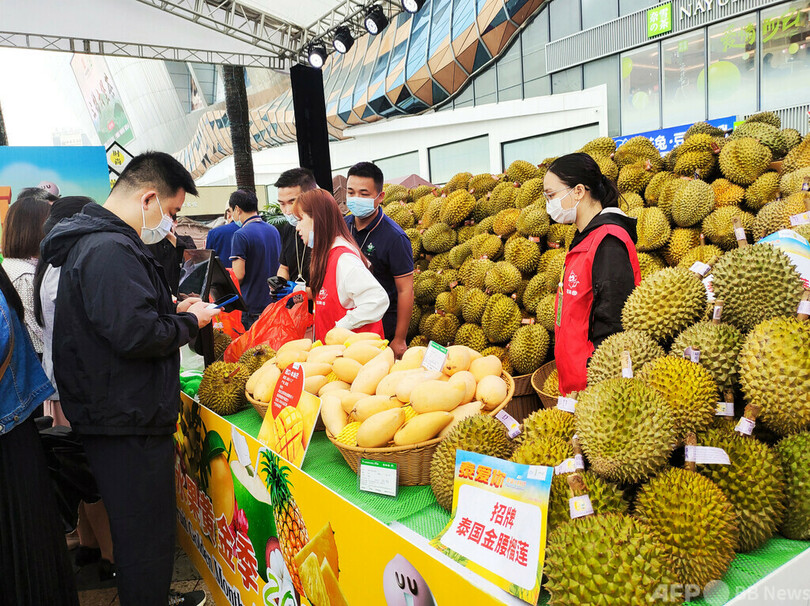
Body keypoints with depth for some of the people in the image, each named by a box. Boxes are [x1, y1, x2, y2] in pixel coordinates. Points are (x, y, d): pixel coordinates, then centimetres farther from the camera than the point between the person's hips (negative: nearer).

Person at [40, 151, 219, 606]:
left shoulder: (91, 242, 15)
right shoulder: (110, 251, -22)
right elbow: (137, 335, -29)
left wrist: (172, 310, 10)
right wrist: (189, 322, -12)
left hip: (117, 412, 11)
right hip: (129, 420, -11)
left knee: (140, 523, 23)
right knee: (146, 530, 4)